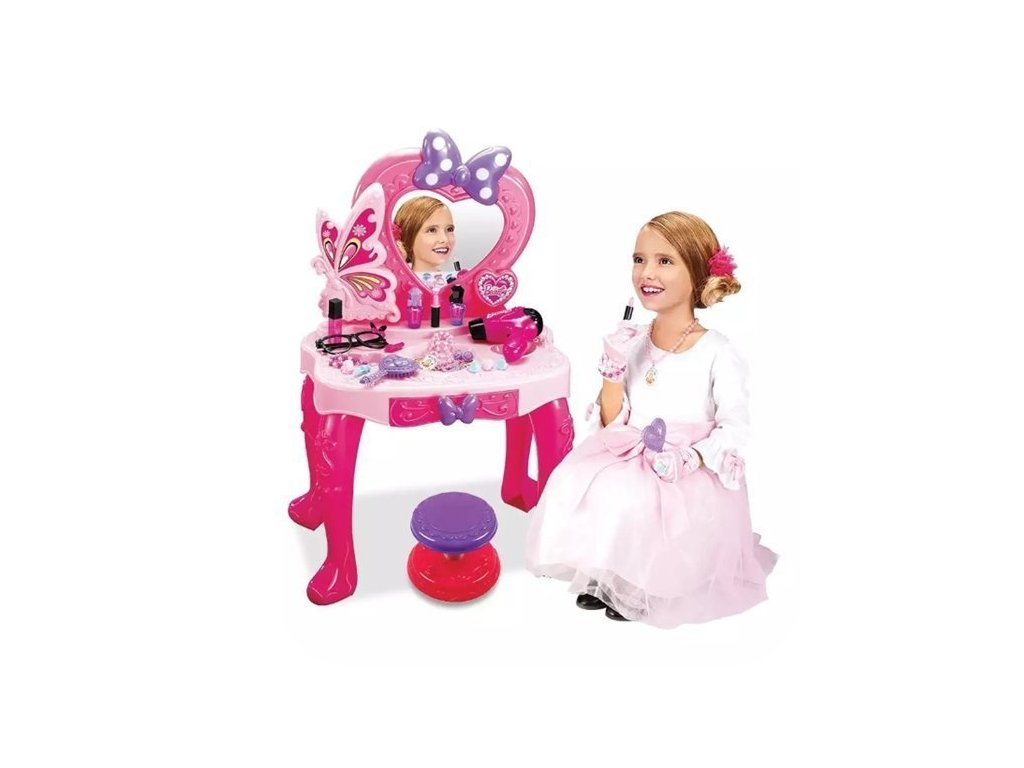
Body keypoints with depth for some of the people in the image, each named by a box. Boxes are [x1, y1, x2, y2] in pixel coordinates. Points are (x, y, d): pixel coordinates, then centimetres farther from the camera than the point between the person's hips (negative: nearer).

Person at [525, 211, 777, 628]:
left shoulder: (718, 353, -11)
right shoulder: (633, 343, 2)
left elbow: (735, 429, -9)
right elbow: (613, 422, 3)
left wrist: (689, 459, -23)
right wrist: (613, 371, -12)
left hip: (691, 474, -5)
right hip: (630, 457, 5)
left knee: (630, 500, -29)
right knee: (572, 481, -17)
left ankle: (636, 590, -2)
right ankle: (603, 576, 4)